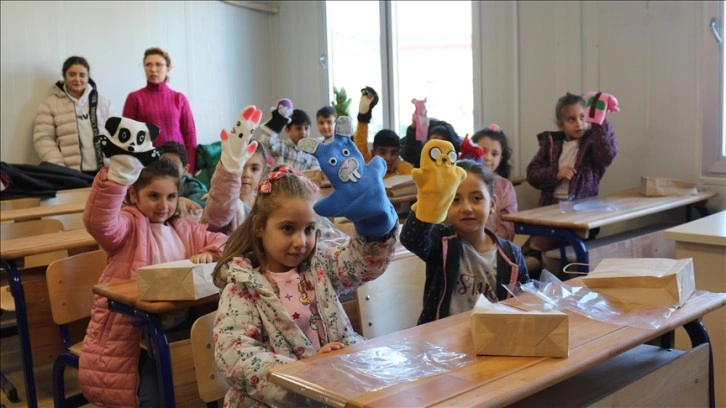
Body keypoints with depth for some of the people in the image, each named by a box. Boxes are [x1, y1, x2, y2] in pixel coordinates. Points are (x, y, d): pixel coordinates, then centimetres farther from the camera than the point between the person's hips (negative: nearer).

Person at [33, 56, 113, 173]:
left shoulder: (103, 102, 15)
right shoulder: (50, 104, 8)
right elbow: (43, 139, 1)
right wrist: (59, 169, -11)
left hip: (102, 171, 2)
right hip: (70, 174, -2)